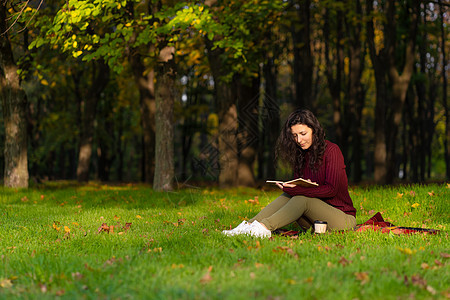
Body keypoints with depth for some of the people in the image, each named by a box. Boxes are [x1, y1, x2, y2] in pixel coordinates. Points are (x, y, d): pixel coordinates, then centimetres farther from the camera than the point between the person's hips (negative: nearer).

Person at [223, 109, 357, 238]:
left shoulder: (331, 150, -10)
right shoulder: (301, 154, 11)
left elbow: (331, 189, -18)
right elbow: (296, 189, 8)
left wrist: (298, 190, -28)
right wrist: (291, 188, -18)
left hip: (343, 218, -6)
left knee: (302, 199, -28)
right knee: (288, 196, -17)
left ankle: (264, 227, -43)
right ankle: (249, 225, -32)